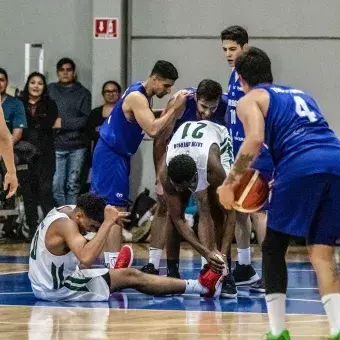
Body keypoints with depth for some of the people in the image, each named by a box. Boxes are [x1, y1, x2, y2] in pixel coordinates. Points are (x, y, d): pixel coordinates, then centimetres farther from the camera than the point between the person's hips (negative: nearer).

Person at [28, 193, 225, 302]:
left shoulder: (64, 211, 4)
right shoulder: (64, 224, -24)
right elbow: (87, 259, -41)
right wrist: (108, 223, -37)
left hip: (45, 285, 9)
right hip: (58, 289, -9)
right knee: (131, 277, -7)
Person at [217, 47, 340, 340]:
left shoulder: (250, 100, 17)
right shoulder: (300, 94, 36)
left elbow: (255, 140, -3)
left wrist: (229, 183, 4)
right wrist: (279, 179, 42)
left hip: (300, 166, -5)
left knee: (273, 248, 11)